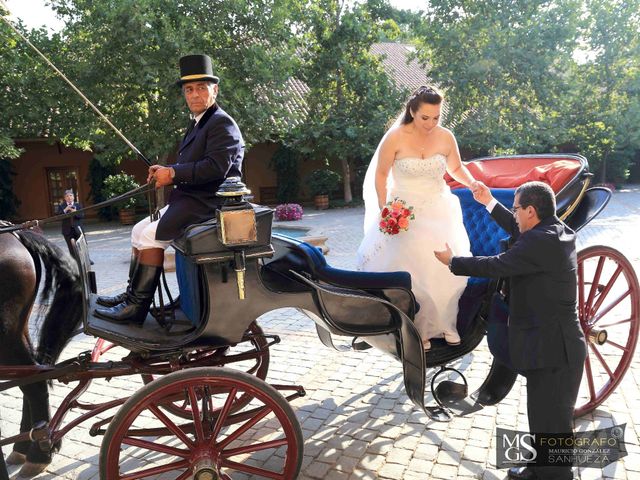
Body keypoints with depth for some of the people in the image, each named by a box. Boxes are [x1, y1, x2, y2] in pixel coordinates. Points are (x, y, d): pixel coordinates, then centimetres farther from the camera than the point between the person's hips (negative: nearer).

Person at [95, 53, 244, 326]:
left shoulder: (222, 123, -10)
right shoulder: (198, 124, 22)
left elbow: (216, 167, -24)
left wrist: (172, 173, -19)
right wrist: (165, 171, 4)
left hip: (207, 202, -10)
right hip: (189, 199, 10)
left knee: (151, 236, -20)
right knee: (139, 230, 10)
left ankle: (138, 307, -12)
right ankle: (133, 293, 14)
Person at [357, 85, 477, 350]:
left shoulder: (446, 137, -3)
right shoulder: (395, 137, -12)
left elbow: (456, 168, 14)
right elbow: (381, 174, -2)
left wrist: (473, 183, -5)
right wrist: (384, 211, -9)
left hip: (439, 212, 3)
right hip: (405, 214, -3)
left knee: (446, 269, 0)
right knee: (411, 272, -4)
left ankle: (446, 323, 21)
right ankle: (419, 329, 14)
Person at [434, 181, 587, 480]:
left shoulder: (540, 242, -23)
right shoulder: (559, 232, 7)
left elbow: (496, 266, -19)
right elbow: (518, 231, 23)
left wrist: (452, 261, -4)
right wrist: (489, 202, 28)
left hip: (552, 349, -10)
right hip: (555, 343, 10)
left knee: (551, 424, 5)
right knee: (546, 418, 24)